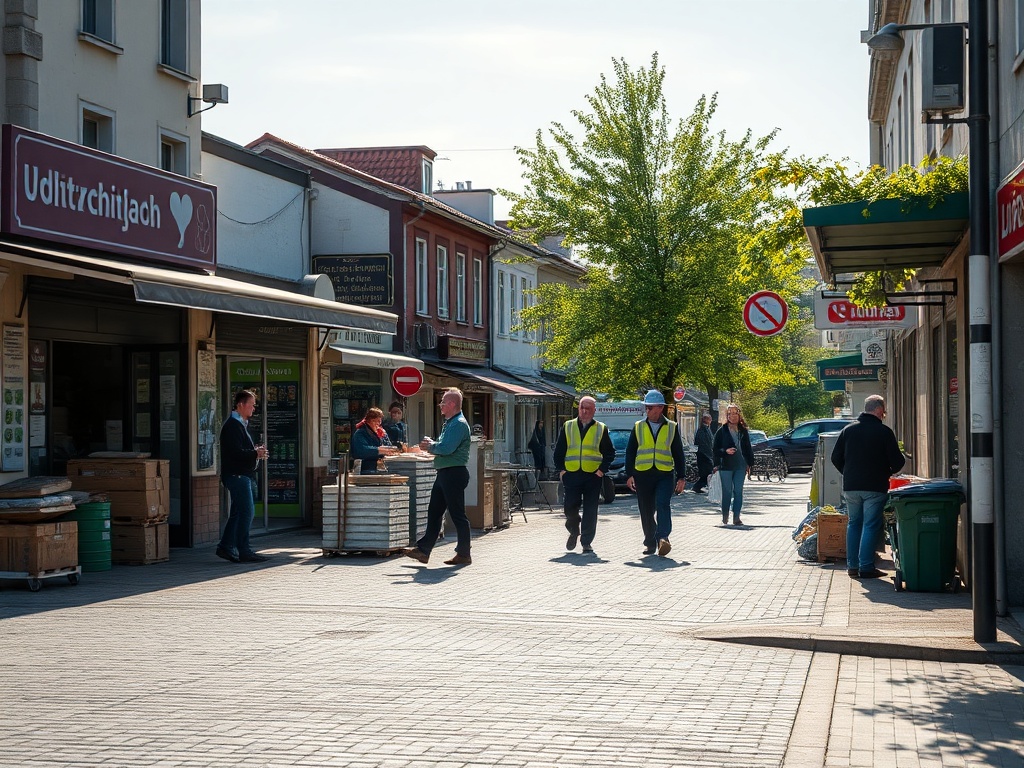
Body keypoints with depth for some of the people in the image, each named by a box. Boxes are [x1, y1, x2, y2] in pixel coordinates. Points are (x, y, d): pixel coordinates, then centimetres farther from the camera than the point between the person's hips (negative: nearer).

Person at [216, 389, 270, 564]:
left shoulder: (241, 425, 20)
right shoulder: (231, 426, -13)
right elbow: (236, 453, -22)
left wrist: (255, 450, 10)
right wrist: (256, 453, -17)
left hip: (244, 475, 11)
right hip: (237, 475, -11)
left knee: (238, 513, 13)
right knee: (246, 512, -10)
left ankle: (226, 547, 18)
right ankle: (244, 551, -8)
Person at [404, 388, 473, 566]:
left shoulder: (459, 424, -14)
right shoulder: (449, 423, 18)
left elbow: (447, 448, -24)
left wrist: (430, 446, -8)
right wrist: (431, 445, 5)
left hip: (454, 473, -11)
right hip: (444, 473, 11)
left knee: (458, 515, -4)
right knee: (434, 512, 10)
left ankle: (463, 554, 3)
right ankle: (423, 550, 14)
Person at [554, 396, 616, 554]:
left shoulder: (601, 429, 8)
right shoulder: (567, 427, 10)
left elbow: (610, 452, 9)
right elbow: (559, 450, 11)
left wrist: (602, 469, -4)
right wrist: (561, 469, 0)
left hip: (593, 476, -1)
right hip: (571, 474, 1)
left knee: (590, 511, -1)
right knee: (569, 507, -4)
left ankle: (587, 541, 8)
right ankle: (574, 531, 23)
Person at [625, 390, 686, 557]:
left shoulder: (672, 427, 8)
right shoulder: (638, 427, 10)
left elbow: (678, 454, 10)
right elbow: (630, 452, 9)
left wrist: (681, 477, 6)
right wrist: (629, 474, 1)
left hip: (665, 474, -2)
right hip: (643, 474, 2)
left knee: (663, 505, -20)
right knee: (646, 511, 5)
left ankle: (663, 538, -29)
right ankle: (650, 543, 16)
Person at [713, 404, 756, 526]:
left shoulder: (743, 431, 9)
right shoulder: (722, 431, -1)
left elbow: (748, 449, 14)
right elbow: (714, 448, -1)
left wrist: (749, 464, 10)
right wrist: (725, 451, -18)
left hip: (740, 466, 3)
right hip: (726, 466, -3)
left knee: (738, 491, 2)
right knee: (727, 492, 2)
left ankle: (736, 517, 6)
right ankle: (725, 517, 12)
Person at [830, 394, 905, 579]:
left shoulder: (848, 430, 4)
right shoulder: (884, 432, -9)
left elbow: (835, 458, 7)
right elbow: (898, 462, -7)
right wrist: (888, 472, 14)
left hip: (850, 486, 4)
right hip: (875, 487, -4)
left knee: (853, 524, 14)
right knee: (870, 526, -1)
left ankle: (852, 566, 14)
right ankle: (866, 567, -3)